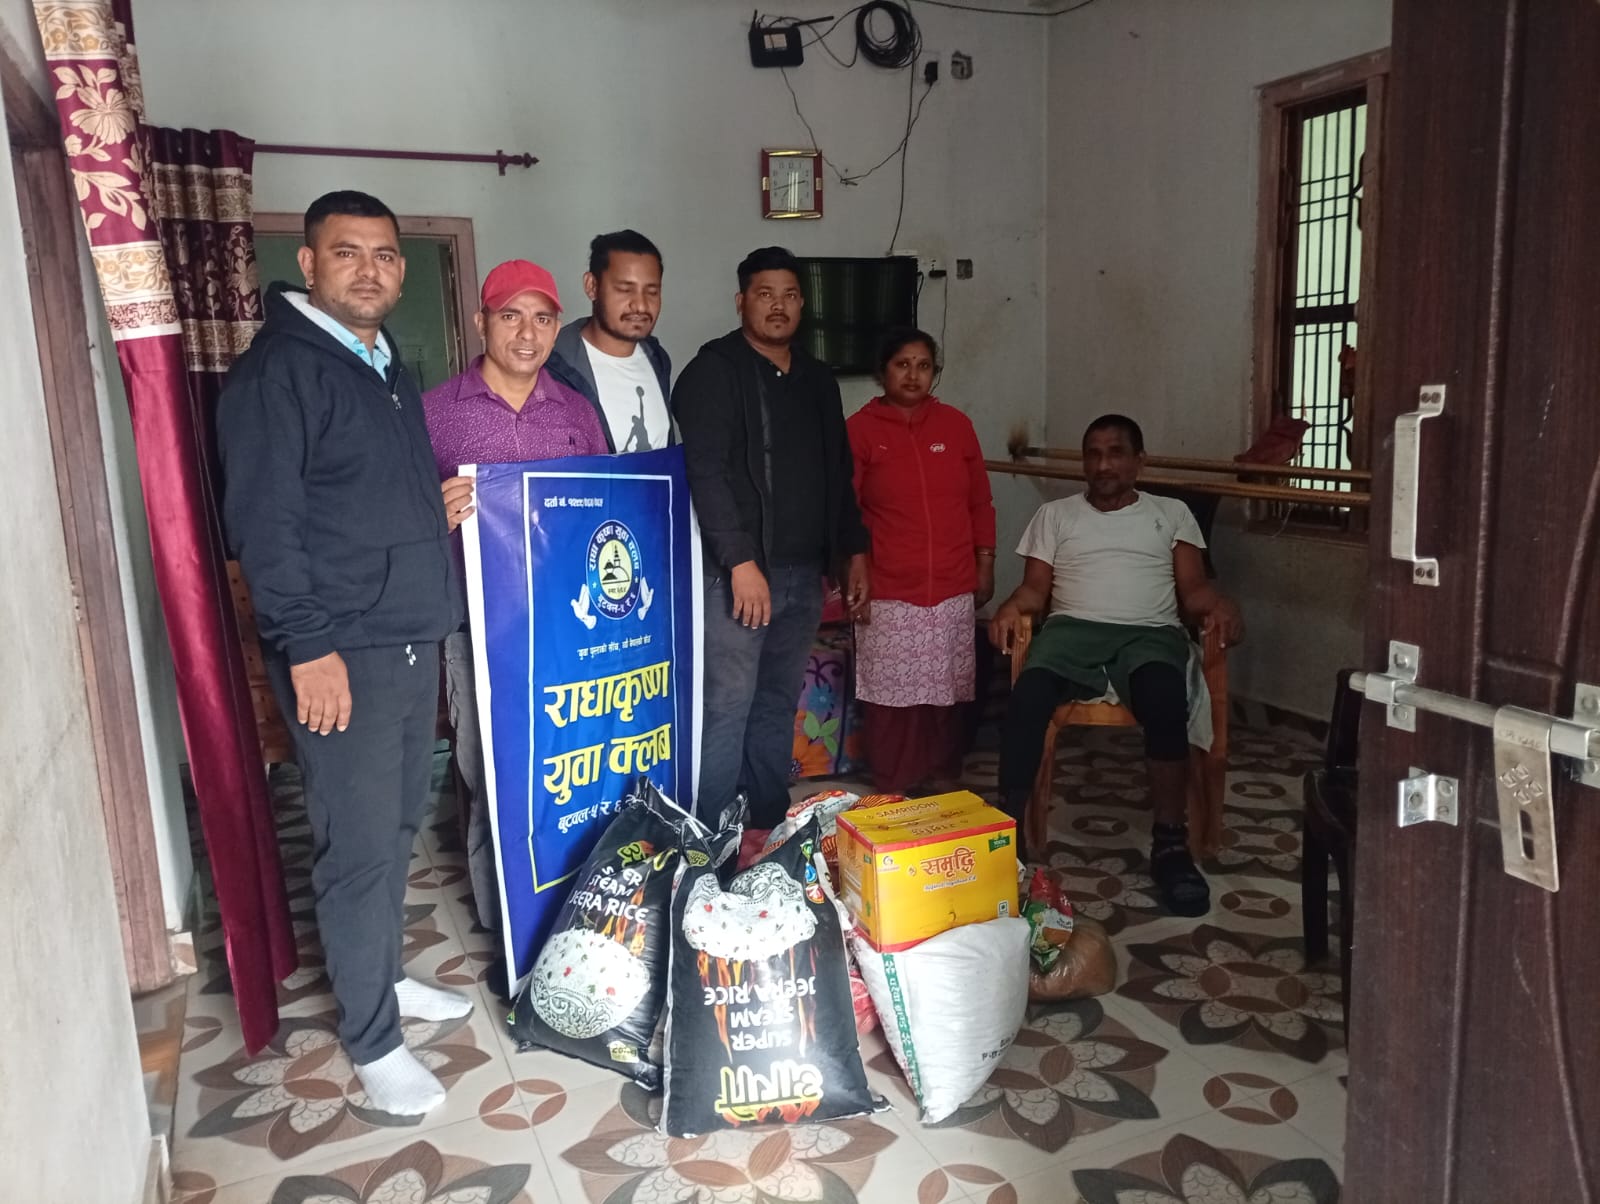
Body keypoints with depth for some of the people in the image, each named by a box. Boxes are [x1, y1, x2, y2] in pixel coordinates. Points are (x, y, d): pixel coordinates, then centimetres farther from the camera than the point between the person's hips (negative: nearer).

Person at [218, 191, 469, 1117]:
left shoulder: (388, 365, 14)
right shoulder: (279, 369, -11)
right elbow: (263, 524, -16)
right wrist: (309, 648, -19)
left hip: (415, 640, 8)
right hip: (342, 654, -8)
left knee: (400, 825, 18)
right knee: (361, 848, -1)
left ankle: (384, 975, 36)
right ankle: (373, 1039, 15)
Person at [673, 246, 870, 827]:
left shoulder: (817, 379, 16)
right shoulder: (714, 371, -6)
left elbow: (838, 472, 23)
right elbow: (707, 471, -16)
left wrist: (853, 549, 17)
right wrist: (741, 560, -22)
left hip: (804, 573, 7)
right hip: (737, 571, -7)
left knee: (779, 704, 12)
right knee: (728, 705, -7)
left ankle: (769, 830, 23)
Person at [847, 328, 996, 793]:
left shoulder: (956, 424, 6)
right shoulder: (860, 429, -3)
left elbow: (980, 502, 12)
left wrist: (984, 566, 9)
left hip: (953, 589, 3)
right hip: (888, 593, -3)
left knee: (947, 692, 10)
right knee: (892, 695, 1)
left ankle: (944, 782, 26)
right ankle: (892, 793, 15)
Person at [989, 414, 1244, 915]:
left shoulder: (1171, 513, 20)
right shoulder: (1055, 514, 21)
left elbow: (1192, 587, 12)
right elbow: (1036, 586, 13)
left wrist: (1220, 605, -12)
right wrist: (1013, 606, -11)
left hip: (1150, 632, 0)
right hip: (1073, 628, 1)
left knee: (1163, 695, -37)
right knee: (1029, 695, -34)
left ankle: (1170, 842, -25)